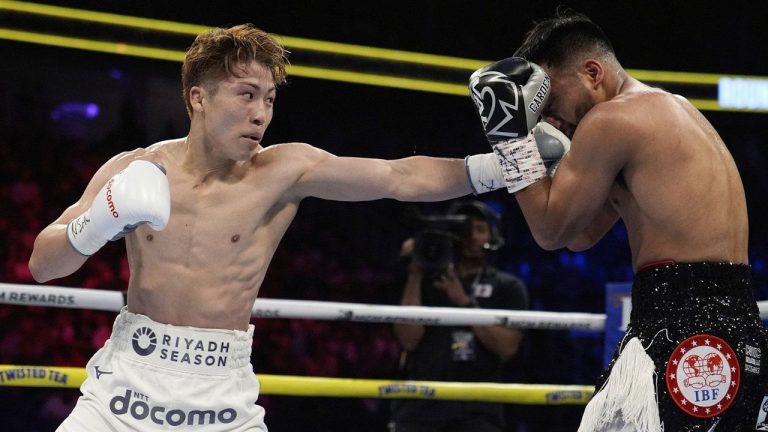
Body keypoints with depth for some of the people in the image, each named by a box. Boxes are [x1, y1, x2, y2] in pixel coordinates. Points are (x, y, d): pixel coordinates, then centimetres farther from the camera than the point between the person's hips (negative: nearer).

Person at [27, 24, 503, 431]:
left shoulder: (285, 171, -6)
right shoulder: (134, 171, -1)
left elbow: (403, 178, -14)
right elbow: (42, 265, -1)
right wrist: (98, 226, -20)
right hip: (128, 381, 1)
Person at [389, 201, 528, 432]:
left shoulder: (507, 288, 11)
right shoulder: (426, 281, 12)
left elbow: (507, 346, -4)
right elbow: (408, 339, -1)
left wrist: (464, 301, -9)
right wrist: (415, 275, -3)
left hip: (478, 413, -1)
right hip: (420, 407, 1)